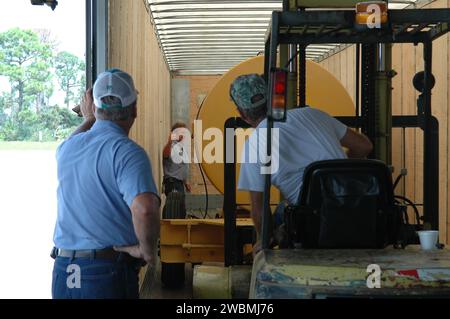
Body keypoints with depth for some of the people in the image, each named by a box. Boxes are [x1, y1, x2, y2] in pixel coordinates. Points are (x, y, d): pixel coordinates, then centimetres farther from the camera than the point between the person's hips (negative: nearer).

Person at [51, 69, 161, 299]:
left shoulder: (67, 148, 5)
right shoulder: (127, 152, -16)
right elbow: (144, 209, -32)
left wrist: (89, 120, 45)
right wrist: (147, 250, -17)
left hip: (62, 271, 6)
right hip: (109, 274, -6)